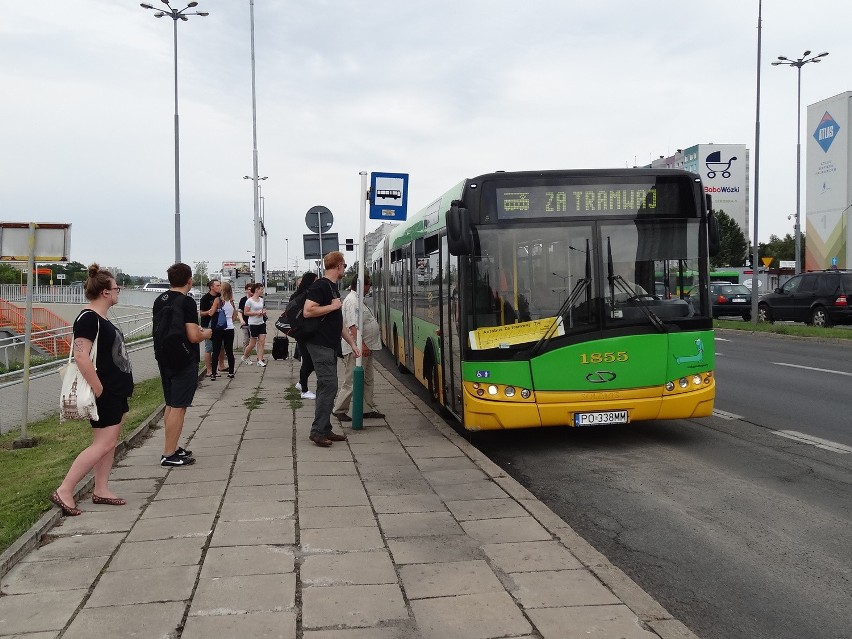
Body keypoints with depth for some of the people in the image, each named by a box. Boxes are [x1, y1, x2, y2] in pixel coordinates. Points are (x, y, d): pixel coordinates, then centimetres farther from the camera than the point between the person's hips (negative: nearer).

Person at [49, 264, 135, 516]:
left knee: (110, 442, 12)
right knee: (103, 444, -8)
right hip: (105, 394, -10)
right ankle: (64, 491, -1)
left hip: (116, 391, 10)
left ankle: (101, 490, 20)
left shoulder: (101, 319, 13)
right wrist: (100, 390, -22)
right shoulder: (88, 318, -17)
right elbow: (81, 356, -25)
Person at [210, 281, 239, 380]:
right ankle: (231, 372, 13)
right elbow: (235, 315, 12)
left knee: (216, 351, 2)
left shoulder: (218, 300, -10)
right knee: (229, 351, 10)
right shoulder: (231, 301, 5)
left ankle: (213, 374, 1)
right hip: (230, 329, 4)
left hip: (219, 329, -4)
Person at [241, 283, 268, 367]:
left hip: (261, 323, 6)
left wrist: (263, 312, 0)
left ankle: (260, 360, 0)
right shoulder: (249, 301, -11)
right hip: (253, 324, -6)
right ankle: (245, 357, 26)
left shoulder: (261, 300, 9)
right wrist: (256, 313, -20)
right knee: (252, 344, 2)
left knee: (262, 342, -3)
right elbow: (245, 313, -11)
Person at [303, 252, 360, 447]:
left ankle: (325, 430, 17)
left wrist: (352, 343, 22)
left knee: (328, 388, 11)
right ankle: (318, 431, -6)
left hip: (330, 346, 10)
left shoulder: (333, 287, 18)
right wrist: (332, 306, -15)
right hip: (320, 345, -10)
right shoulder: (320, 286, -11)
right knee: (328, 386, -11)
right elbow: (307, 312, -23)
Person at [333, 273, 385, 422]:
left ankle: (368, 409, 24)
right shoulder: (351, 301, -17)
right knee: (351, 382, -4)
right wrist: (362, 345, -30)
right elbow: (353, 326, -26)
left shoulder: (358, 300, 16)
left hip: (365, 348, 11)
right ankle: (339, 410, 5)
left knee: (368, 381, 16)